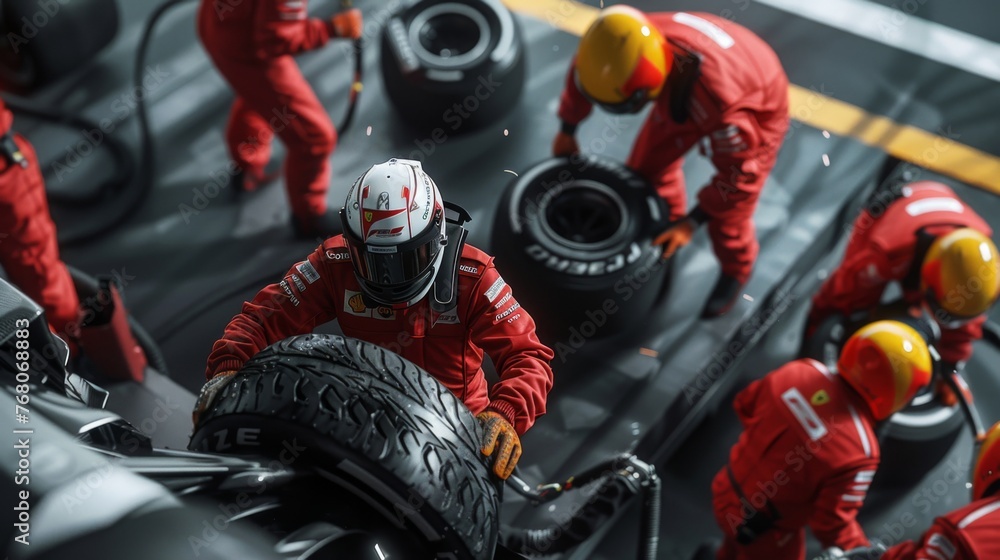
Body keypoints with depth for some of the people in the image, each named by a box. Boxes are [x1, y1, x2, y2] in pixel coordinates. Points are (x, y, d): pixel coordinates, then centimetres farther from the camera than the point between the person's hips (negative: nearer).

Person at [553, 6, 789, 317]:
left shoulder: (719, 100, -48)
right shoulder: (630, 44, -33)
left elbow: (739, 170, -31)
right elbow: (584, 70, -8)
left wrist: (692, 221, -23)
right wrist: (567, 130, 4)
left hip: (755, 108, -5)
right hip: (688, 91, 5)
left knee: (726, 213, 0)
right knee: (650, 158, 9)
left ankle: (735, 272, 32)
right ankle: (667, 228, 38)